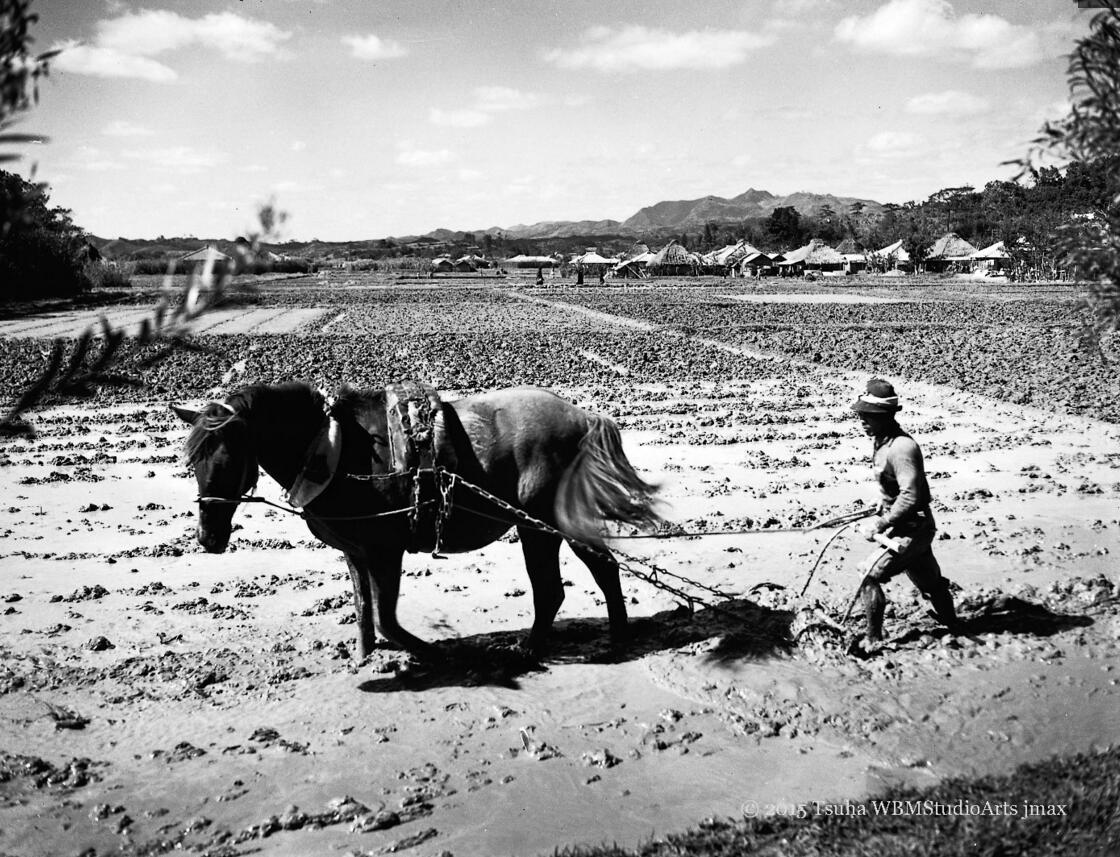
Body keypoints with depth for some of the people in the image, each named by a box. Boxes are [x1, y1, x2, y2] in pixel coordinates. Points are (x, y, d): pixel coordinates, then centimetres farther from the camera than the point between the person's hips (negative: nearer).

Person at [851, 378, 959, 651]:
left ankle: (873, 642, -3)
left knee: (870, 577, -11)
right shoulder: (883, 442, 6)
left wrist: (882, 524, -23)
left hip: (910, 530, -10)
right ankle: (954, 629, 39)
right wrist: (881, 512, 11)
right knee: (930, 583, 23)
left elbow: (910, 497, -29)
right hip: (914, 529, 10)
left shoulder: (901, 448, -25)